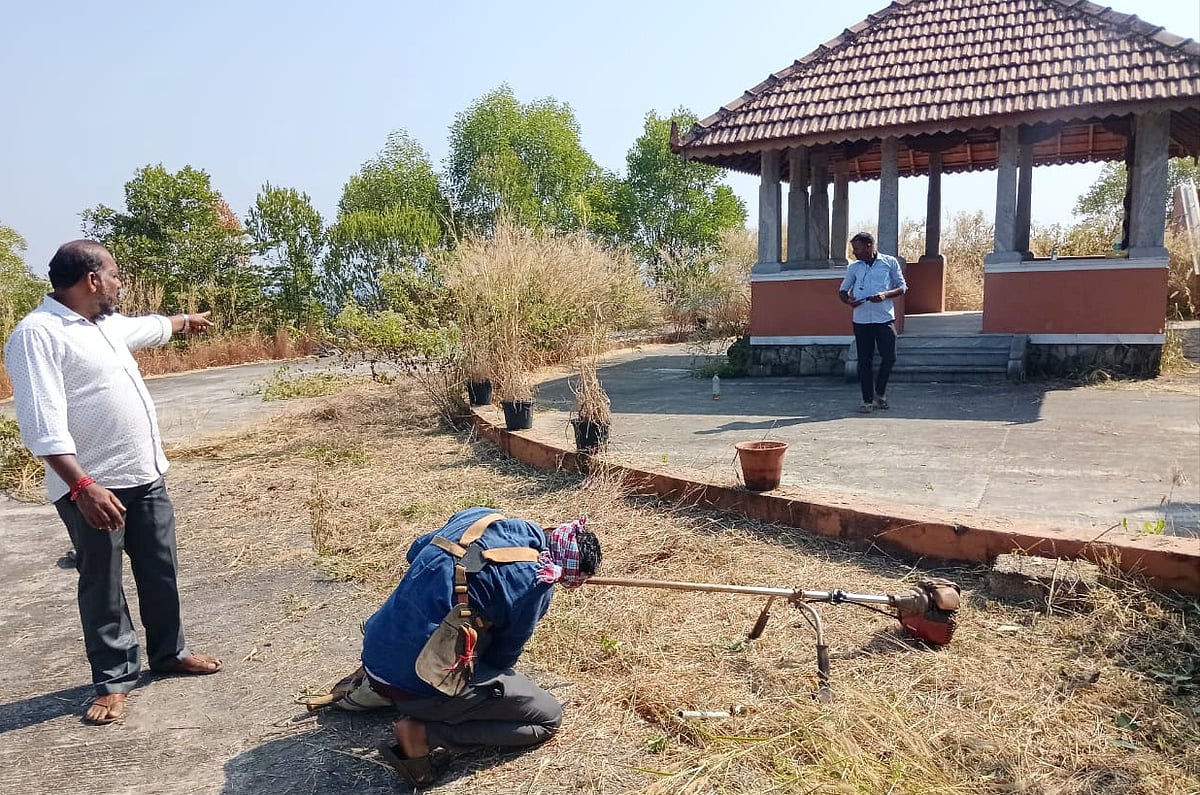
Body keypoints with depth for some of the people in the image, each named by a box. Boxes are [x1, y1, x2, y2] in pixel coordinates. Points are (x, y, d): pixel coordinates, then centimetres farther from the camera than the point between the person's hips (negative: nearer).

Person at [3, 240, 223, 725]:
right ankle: (114, 680, 18)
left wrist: (187, 321, 54)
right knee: (102, 586, 5)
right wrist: (82, 487, -31)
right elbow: (43, 424, -24)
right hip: (93, 487, -8)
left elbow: (148, 327, 36)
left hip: (144, 476, 8)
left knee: (160, 572, 16)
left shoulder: (104, 323, 11)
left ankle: (168, 653, 32)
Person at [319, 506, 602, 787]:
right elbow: (503, 656, 2)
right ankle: (424, 733, -6)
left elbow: (416, 551, 21)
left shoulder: (478, 516, 4)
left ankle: (373, 687, 24)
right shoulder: (536, 584, -12)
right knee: (548, 717, 5)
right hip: (424, 682, -7)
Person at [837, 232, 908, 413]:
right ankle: (868, 400, 9)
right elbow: (842, 290, 16)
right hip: (861, 319, 2)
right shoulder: (853, 267, 10)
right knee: (864, 361, 2)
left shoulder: (890, 262, 3)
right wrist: (848, 300, -7)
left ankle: (879, 393, 19)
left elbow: (902, 287, 5)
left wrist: (885, 294, -15)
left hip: (884, 318, -2)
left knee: (889, 357, -4)